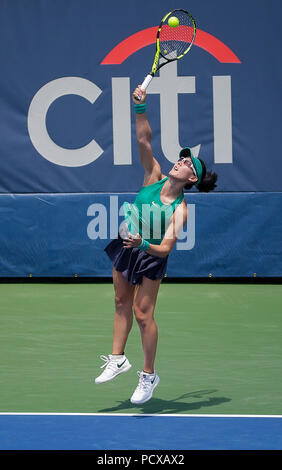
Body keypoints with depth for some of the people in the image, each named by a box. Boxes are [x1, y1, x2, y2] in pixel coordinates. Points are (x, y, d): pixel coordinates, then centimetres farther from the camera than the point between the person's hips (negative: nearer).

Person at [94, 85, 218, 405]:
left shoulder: (180, 210, -24)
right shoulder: (154, 177, -12)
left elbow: (165, 248, -28)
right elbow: (144, 141, -19)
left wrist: (144, 245, -47)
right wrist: (140, 108, -31)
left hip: (149, 257, -5)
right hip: (125, 247, 5)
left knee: (142, 314, -2)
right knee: (122, 303, 16)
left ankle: (149, 375, 12)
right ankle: (118, 359, 30)